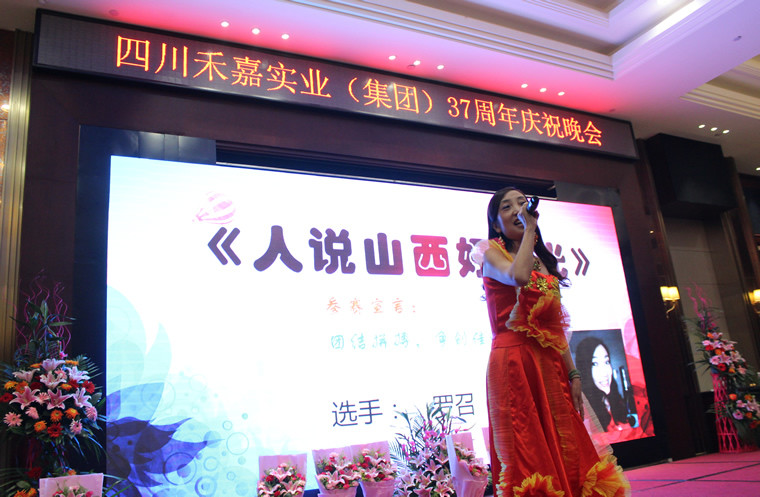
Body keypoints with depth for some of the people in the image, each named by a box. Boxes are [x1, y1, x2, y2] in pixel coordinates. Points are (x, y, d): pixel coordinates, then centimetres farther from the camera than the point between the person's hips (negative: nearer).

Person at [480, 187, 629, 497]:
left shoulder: (544, 263, 17)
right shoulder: (493, 253, 2)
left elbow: (557, 327, 15)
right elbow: (518, 276, -24)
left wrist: (572, 374, 9)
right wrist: (530, 228, -11)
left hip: (550, 365, 6)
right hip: (512, 363, -6)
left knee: (565, 453, 6)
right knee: (526, 453, -5)